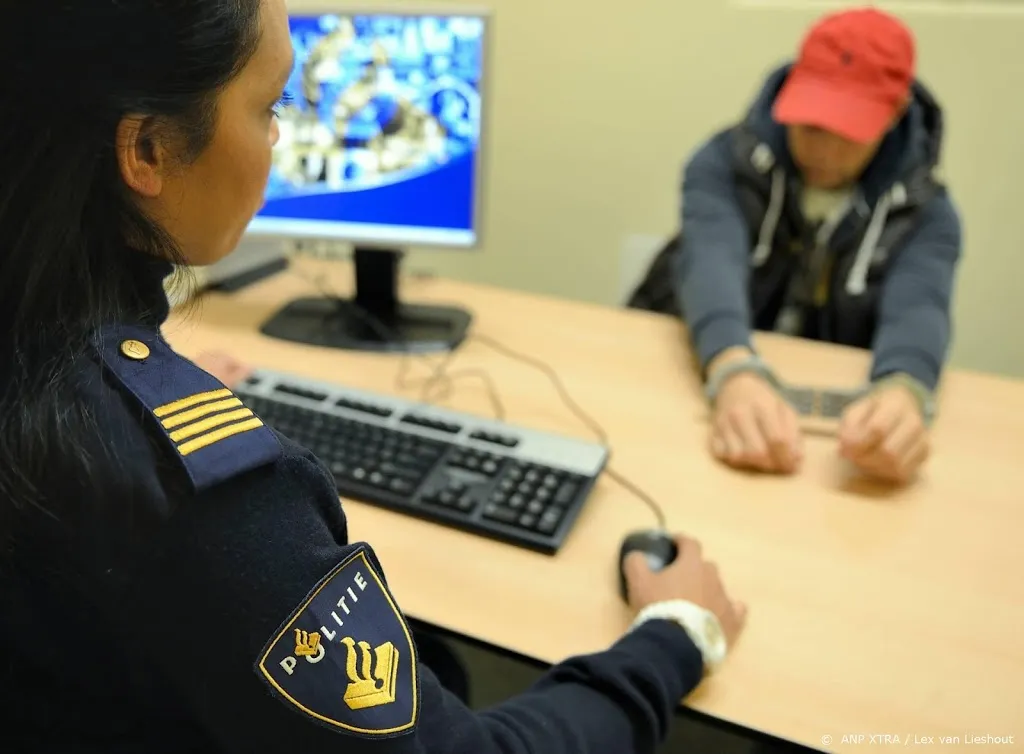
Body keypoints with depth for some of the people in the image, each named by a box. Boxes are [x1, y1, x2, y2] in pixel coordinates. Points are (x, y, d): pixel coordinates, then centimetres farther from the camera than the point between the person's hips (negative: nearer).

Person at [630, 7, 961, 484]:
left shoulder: (925, 213, -2)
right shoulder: (726, 163, -7)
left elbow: (918, 307, -21)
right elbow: (712, 262, -26)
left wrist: (903, 392, -45)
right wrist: (734, 374, -46)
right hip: (698, 386, -2)